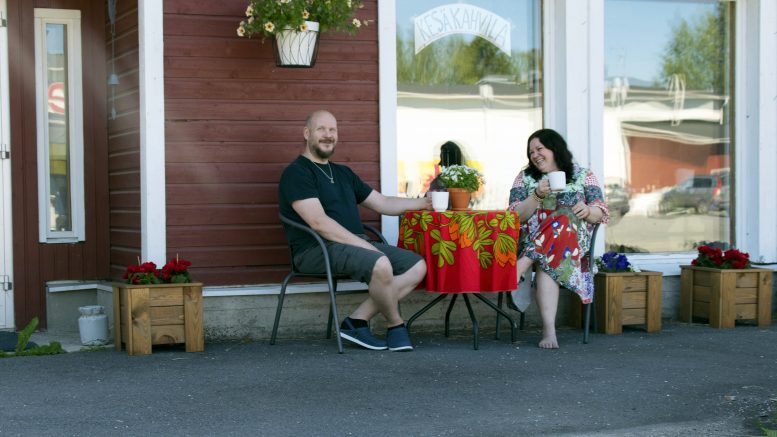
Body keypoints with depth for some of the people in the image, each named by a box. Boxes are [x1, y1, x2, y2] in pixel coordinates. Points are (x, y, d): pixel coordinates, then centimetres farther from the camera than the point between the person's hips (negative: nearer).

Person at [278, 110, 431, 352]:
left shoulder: (343, 173, 23)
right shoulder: (296, 173, -4)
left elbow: (383, 203, 26)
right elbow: (318, 222, -16)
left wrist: (424, 202, 14)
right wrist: (365, 247, -19)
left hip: (357, 244, 9)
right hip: (317, 249, -9)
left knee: (417, 266, -6)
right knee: (381, 264, -33)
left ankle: (358, 321, -11)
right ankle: (395, 327, -6)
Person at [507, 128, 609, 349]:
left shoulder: (583, 175, 14)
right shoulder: (525, 177, 16)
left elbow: (601, 214, 7)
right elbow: (516, 215, 4)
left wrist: (588, 210, -16)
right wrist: (537, 196, -12)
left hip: (573, 235, 0)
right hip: (531, 238, 0)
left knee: (564, 220, -37)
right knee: (547, 262, -35)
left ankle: (521, 265, -46)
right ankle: (549, 329, -46)